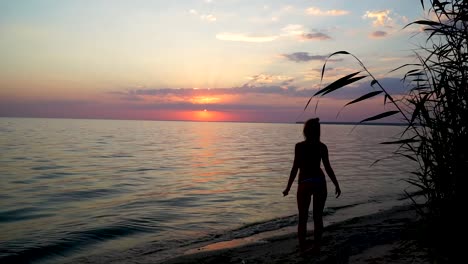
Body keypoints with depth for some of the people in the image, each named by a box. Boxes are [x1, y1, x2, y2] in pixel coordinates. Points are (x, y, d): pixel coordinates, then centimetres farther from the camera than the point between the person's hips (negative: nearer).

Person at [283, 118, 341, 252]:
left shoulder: (300, 146, -9)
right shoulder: (322, 147, -1)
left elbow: (295, 168, -12)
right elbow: (328, 168, -2)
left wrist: (288, 187, -6)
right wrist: (337, 185, 8)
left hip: (305, 183, -2)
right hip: (320, 182, 3)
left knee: (303, 217, 11)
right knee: (318, 217, 13)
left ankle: (303, 245, 15)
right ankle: (317, 245, 20)